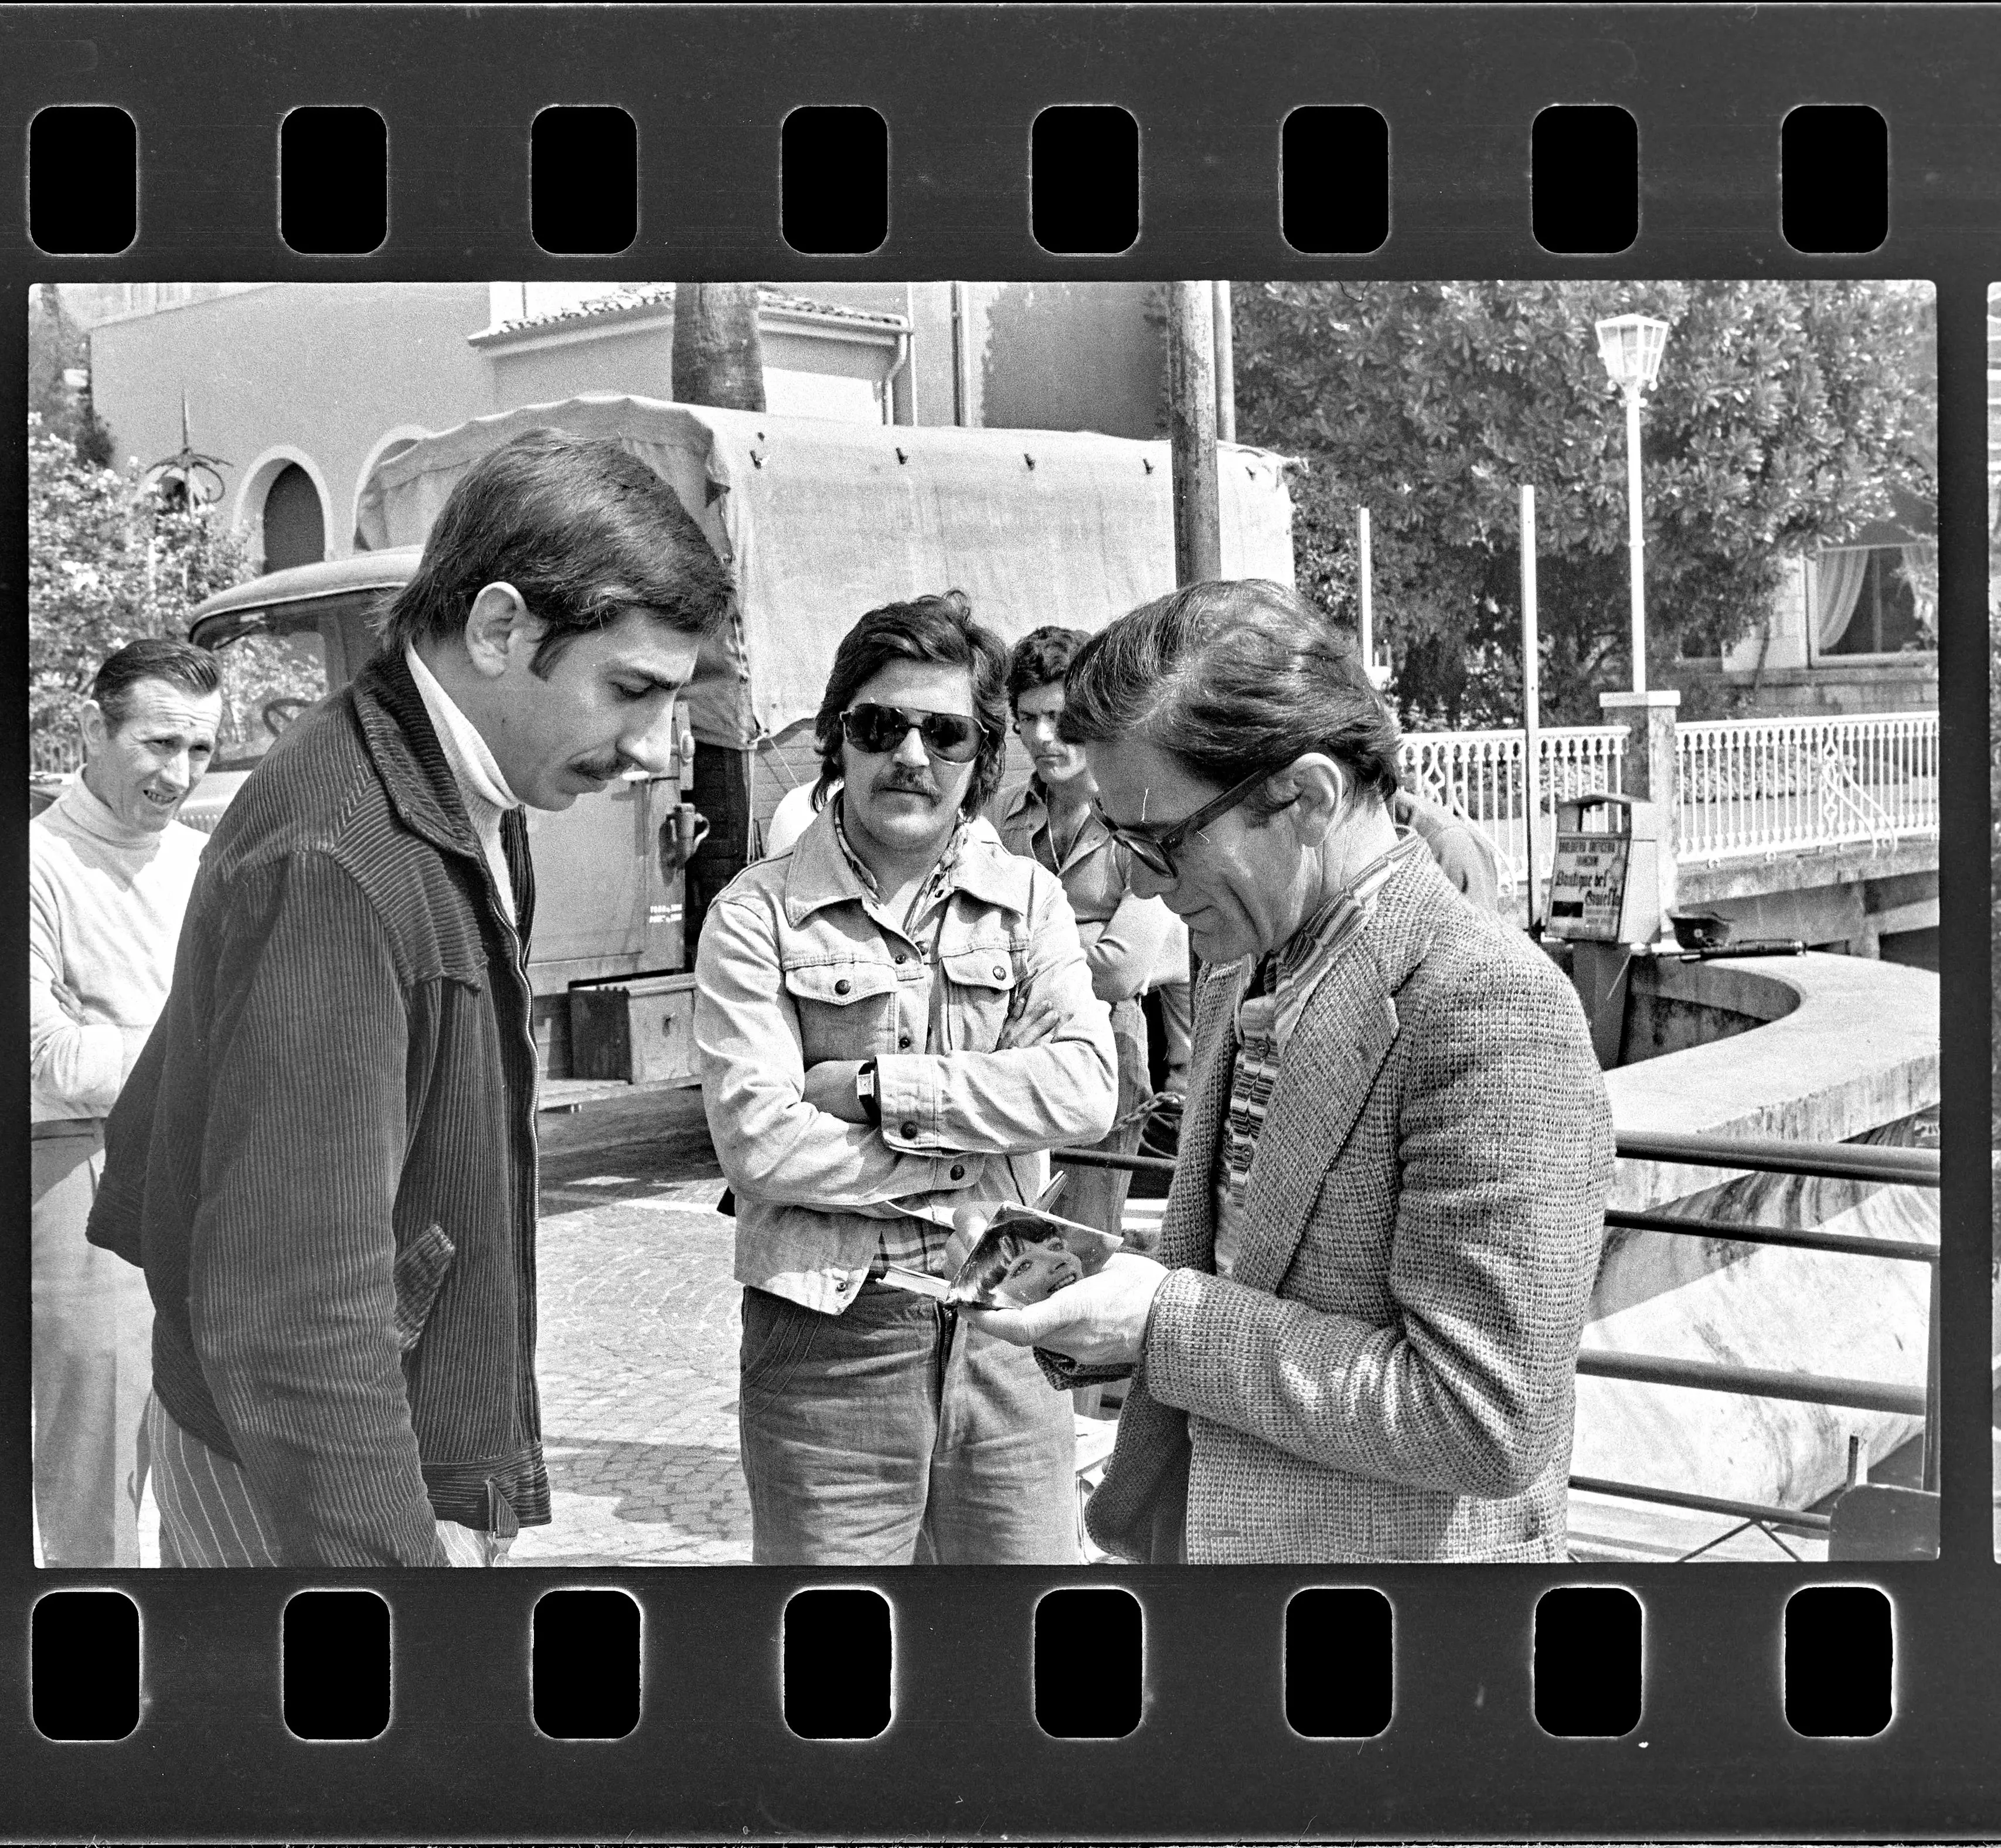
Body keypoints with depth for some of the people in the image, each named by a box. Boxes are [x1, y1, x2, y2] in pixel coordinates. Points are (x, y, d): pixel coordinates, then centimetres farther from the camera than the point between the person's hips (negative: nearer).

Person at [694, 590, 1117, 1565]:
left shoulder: (1027, 897, 5)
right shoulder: (758, 912, -5)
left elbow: (1086, 1088, -9)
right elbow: (760, 1143, -15)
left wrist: (876, 1085, -15)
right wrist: (976, 1150, -11)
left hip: (1008, 1329, 3)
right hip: (828, 1341, -3)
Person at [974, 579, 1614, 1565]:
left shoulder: (1492, 1012, -23)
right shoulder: (1241, 975, 5)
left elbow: (1484, 1422, -25)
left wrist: (1169, 1323, -21)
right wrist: (1125, 1296, -3)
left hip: (1405, 1548, -7)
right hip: (1201, 1525, 7)